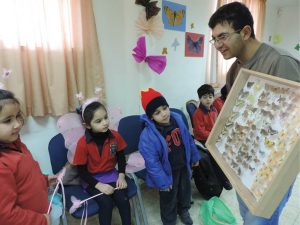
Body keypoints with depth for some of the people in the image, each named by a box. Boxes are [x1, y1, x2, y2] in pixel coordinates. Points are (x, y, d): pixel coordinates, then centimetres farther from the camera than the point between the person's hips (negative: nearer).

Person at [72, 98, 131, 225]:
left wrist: (121, 175, -8)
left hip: (112, 175, 3)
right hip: (92, 179, -2)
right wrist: (99, 185, -19)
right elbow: (81, 171, -12)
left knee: (123, 199, -16)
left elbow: (121, 157, 5)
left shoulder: (115, 136, -11)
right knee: (106, 203, -23)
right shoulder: (83, 143, -20)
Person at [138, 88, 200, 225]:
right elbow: (152, 162, -24)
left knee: (185, 190, 28)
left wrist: (194, 156, 12)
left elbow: (188, 139, 2)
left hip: (183, 166, 6)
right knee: (168, 198, 16)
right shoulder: (148, 135, -31)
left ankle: (183, 210, 59)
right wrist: (162, 181, -18)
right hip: (168, 171, -5)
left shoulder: (177, 119, -13)